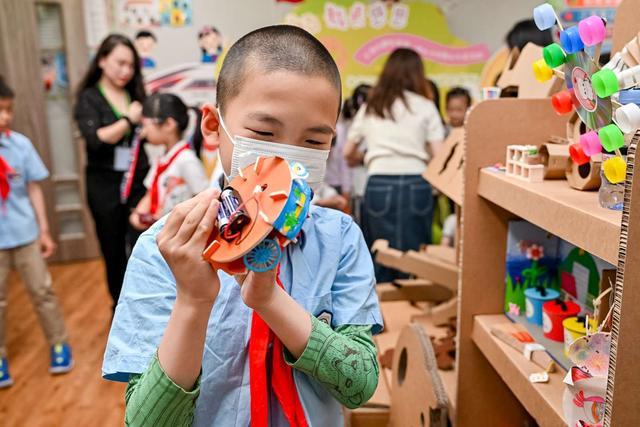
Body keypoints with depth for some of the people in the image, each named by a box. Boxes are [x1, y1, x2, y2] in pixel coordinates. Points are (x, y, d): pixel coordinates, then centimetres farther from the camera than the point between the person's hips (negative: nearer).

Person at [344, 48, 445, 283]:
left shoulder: (369, 107, 14)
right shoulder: (425, 106, 6)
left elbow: (348, 153, 19)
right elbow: (438, 154, 1)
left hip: (379, 184, 2)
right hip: (415, 184, -2)